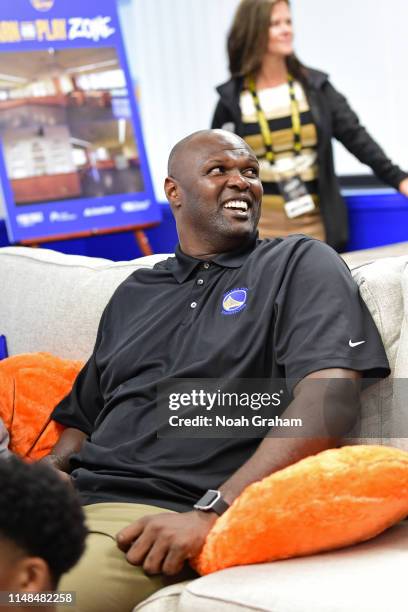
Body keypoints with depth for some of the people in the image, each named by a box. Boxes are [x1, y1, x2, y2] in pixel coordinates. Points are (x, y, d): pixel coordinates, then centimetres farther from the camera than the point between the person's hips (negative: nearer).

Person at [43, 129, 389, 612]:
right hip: (77, 498, 6)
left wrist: (213, 511, -19)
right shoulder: (133, 293, 26)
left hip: (172, 513, -6)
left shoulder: (300, 264, 8)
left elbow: (328, 396, -8)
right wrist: (48, 471, 3)